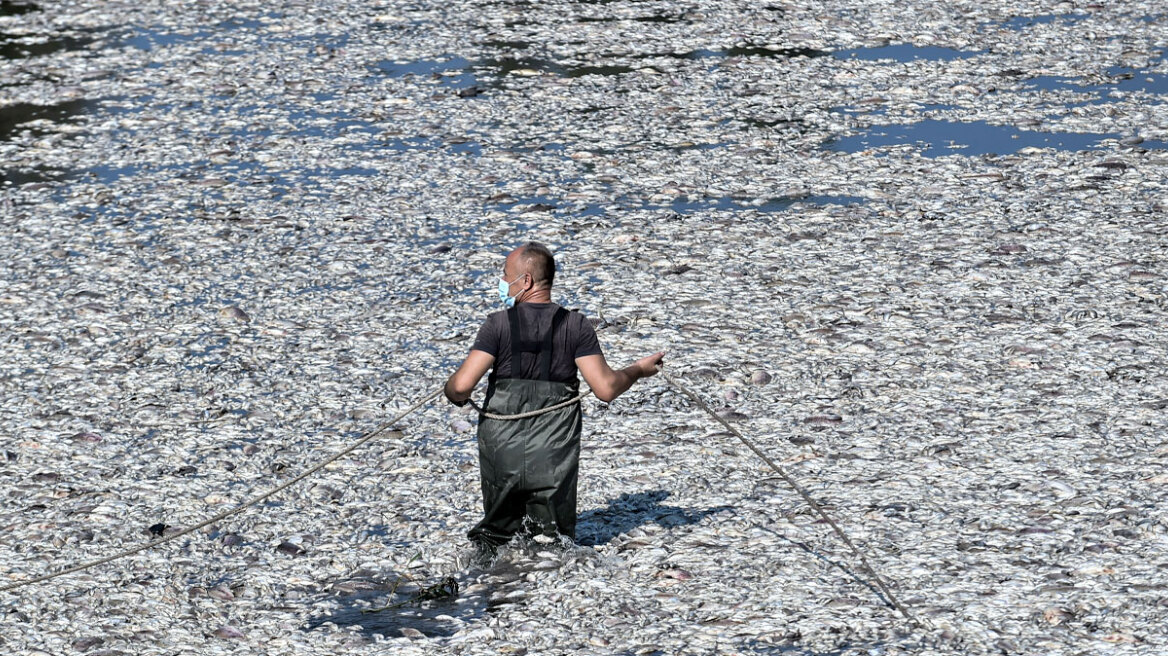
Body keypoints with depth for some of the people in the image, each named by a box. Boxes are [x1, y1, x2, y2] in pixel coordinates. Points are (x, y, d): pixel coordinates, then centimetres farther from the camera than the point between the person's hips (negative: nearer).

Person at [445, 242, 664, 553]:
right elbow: (606, 388, -9)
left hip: (502, 454, 0)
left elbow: (461, 386, -14)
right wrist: (637, 370, 10)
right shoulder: (575, 326, -4)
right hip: (554, 458, 0)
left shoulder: (498, 324, -6)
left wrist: (454, 394, 9)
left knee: (498, 532, 17)